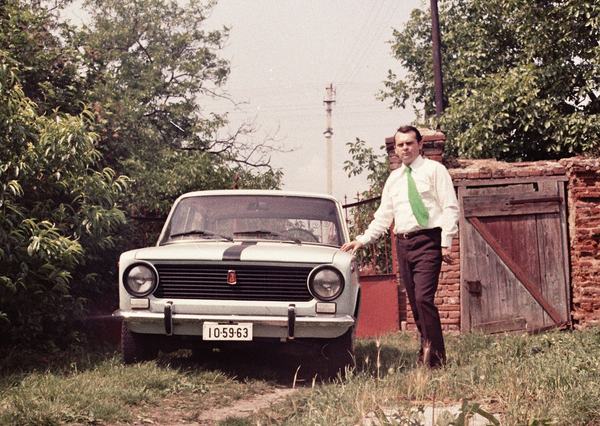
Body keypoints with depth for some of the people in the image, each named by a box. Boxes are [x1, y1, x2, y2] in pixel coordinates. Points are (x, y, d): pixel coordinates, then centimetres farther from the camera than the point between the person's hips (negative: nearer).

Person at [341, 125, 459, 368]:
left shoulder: (434, 170, 2)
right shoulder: (393, 179, 18)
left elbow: (450, 208, -4)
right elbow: (383, 216, 19)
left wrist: (446, 243, -12)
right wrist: (363, 240, 7)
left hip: (428, 241, -6)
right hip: (403, 243, 6)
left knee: (423, 298, -17)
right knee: (414, 302, 6)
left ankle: (435, 357, -10)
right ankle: (426, 351, 13)